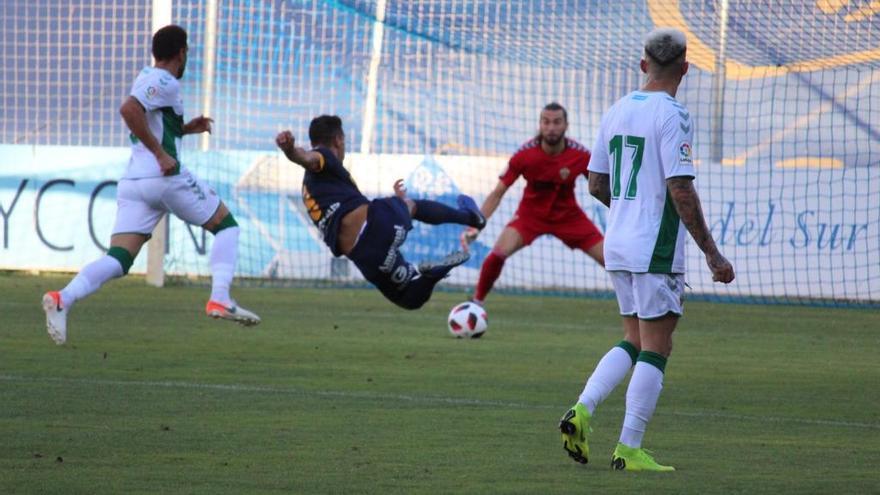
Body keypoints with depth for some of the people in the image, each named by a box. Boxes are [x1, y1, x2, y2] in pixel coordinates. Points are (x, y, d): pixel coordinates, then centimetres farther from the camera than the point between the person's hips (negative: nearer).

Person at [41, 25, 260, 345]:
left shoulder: (146, 79, 22)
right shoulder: (165, 82, -6)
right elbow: (128, 109, -23)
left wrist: (185, 128, 28)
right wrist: (161, 153, -21)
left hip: (132, 181, 8)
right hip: (165, 176, -8)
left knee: (117, 259, -4)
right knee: (226, 226, 11)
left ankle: (63, 298, -27)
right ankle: (219, 299, -4)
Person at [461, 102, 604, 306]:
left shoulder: (580, 155, -21)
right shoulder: (524, 155, -23)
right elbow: (498, 193, -16)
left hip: (568, 215, 1)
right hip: (531, 214, -1)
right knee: (499, 252, -24)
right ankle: (476, 303, -5)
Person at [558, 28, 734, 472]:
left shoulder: (616, 112, 10)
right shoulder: (672, 116, -13)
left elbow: (596, 184, 15)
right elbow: (681, 190, -18)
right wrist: (711, 253, -14)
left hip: (617, 247, 7)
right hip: (656, 251, -7)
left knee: (634, 342, 17)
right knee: (655, 348, -1)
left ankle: (581, 410, -1)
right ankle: (629, 449, -2)